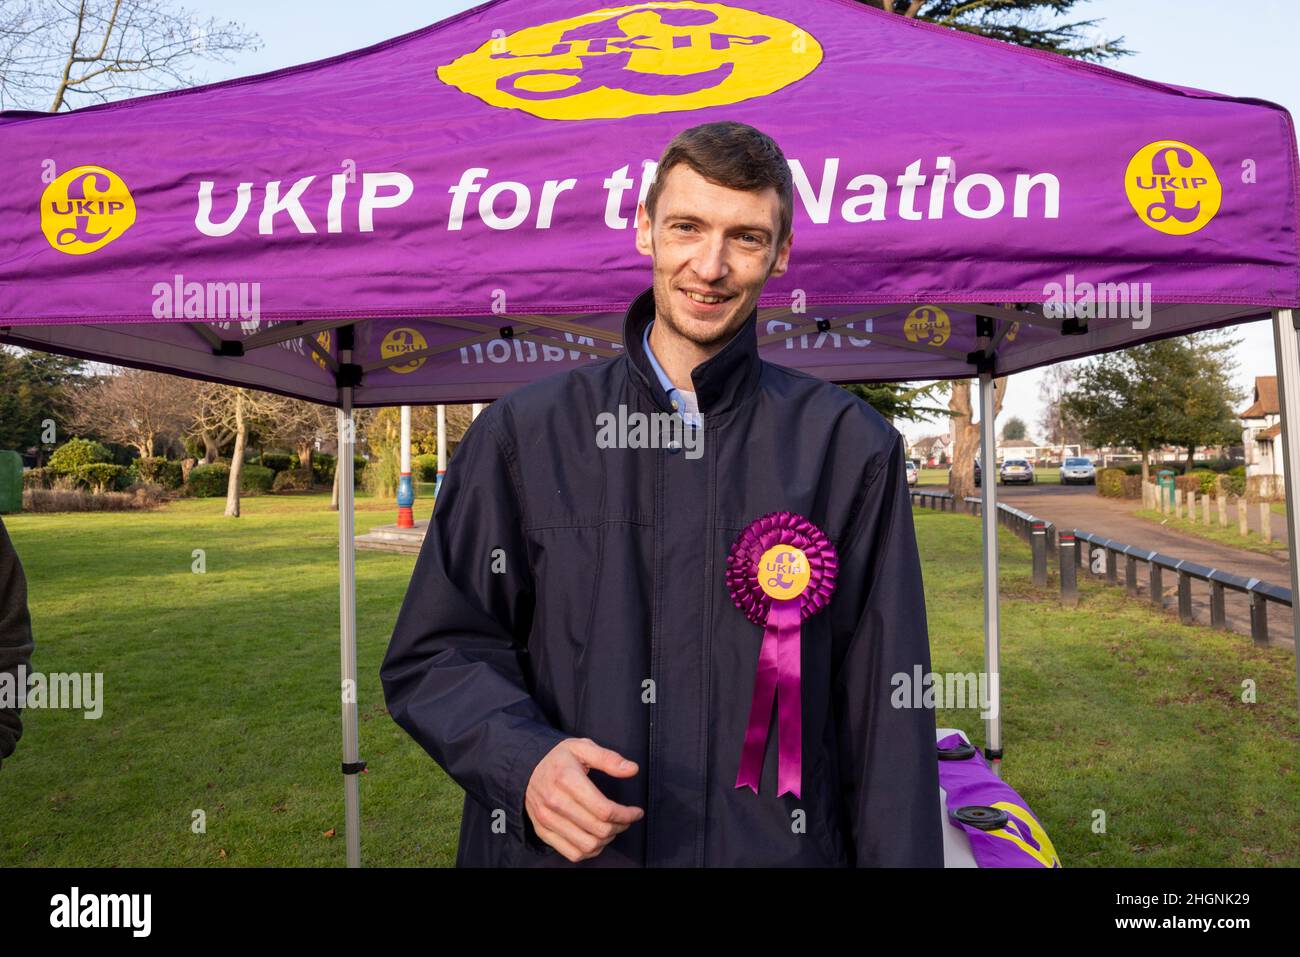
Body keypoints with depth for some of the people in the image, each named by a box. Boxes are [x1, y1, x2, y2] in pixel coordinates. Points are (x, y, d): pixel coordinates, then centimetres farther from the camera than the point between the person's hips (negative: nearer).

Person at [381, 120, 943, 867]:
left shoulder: (849, 447, -3)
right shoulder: (522, 433, -2)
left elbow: (886, 712, -2)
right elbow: (435, 653, 0)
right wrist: (524, 758, -16)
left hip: (775, 844, 0)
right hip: (548, 847, 1)